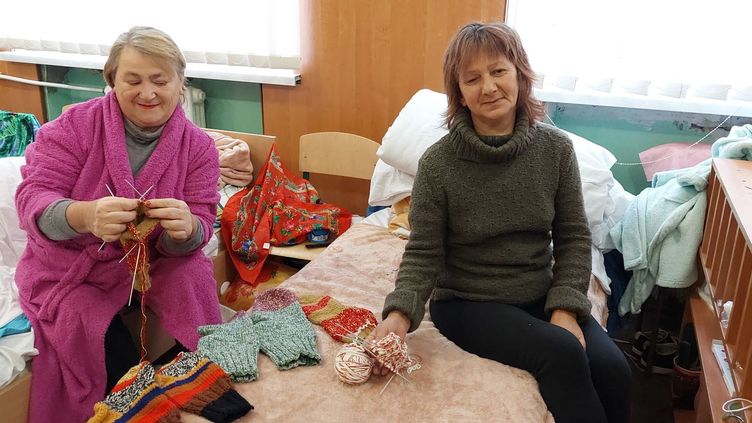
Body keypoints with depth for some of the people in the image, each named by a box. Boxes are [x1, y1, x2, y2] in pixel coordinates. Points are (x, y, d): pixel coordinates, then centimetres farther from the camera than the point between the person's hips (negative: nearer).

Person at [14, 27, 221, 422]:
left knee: (194, 277, -27)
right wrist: (85, 215, -45)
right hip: (71, 267, -1)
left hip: (151, 262, 2)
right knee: (117, 365, -23)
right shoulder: (74, 125, -13)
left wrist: (185, 229, -41)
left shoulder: (198, 145, -8)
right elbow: (32, 198, -21)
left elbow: (201, 225, -13)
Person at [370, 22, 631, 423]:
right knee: (563, 353, -26)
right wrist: (400, 312, -26)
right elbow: (423, 254, -9)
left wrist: (565, 308, -11)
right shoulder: (438, 164, -14)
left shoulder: (556, 148, -5)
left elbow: (573, 237, 1)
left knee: (612, 370, -18)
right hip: (467, 302, -3)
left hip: (541, 296, 4)